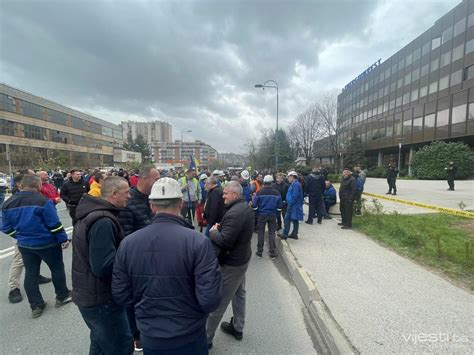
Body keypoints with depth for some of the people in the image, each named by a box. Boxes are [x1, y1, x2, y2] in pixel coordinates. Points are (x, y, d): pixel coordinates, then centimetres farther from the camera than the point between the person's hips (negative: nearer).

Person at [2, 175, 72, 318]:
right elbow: (54, 224, -20)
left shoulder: (8, 203, -1)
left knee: (30, 273, 15)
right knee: (57, 268, 13)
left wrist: (20, 237, 22)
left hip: (24, 245, 6)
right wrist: (63, 239, -9)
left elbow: (6, 228, 8)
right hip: (47, 243, -5)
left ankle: (36, 306, 23)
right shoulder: (43, 201, -21)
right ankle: (62, 296, 26)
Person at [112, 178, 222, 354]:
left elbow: (120, 295, -5)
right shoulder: (198, 242, -25)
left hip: (150, 337, 3)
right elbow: (210, 299, -24)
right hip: (190, 337, -2)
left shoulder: (127, 243, -14)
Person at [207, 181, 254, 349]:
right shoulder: (246, 207, 3)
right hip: (242, 258, 10)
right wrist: (221, 228, -1)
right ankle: (238, 328, 42)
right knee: (239, 293, 24)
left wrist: (213, 231, -13)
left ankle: (206, 337, 23)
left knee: (218, 301, 6)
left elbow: (223, 242, -31)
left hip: (231, 263, -10)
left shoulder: (234, 212, -29)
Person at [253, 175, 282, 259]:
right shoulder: (276, 192, -5)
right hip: (272, 215, 1)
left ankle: (259, 252, 18)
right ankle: (272, 253, 13)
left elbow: (255, 205, -5)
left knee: (261, 233, 10)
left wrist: (257, 214, 11)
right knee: (272, 233, 9)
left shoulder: (259, 192, -9)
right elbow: (279, 206, 0)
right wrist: (277, 214, 15)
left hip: (262, 214, -1)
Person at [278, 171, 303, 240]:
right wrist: (289, 204, 14)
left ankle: (285, 235, -3)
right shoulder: (294, 184, 15)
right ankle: (294, 234, 20)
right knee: (295, 220, 13)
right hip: (295, 206, 10)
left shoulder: (295, 184, -16)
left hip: (294, 206, -10)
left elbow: (294, 196, -22)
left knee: (287, 219, -6)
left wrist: (289, 205, -19)